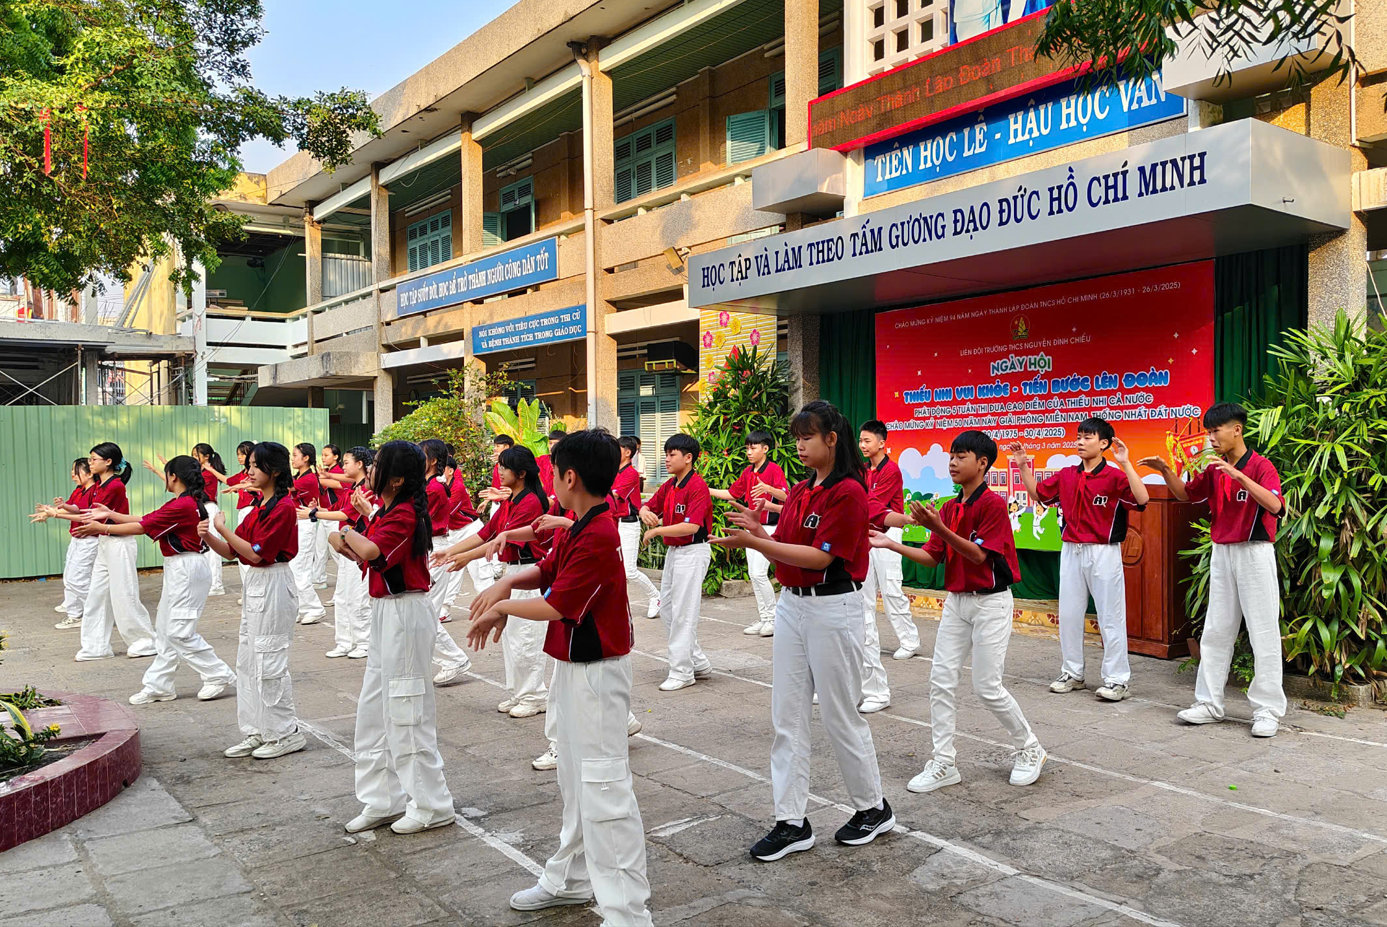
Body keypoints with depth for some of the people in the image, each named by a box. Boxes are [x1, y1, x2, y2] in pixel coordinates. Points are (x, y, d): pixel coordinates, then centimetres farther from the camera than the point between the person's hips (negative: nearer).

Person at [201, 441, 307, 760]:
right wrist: (208, 536, -6)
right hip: (255, 584, 10)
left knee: (270, 661, -4)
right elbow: (232, 551, 11)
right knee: (247, 661, 13)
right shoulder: (259, 507, 13)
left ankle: (286, 734, 7)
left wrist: (222, 529, -13)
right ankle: (258, 733, 22)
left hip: (274, 586, -10)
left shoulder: (284, 507, -15)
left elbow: (256, 552, -20)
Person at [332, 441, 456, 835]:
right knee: (374, 709, 16)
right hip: (386, 612, 11)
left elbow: (370, 551, -33)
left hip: (405, 614, -11)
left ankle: (432, 806, 11)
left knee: (406, 712, -2)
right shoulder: (387, 512, 12)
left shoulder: (403, 516, -19)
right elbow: (371, 559, 8)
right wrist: (347, 543, -11)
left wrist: (348, 533, -14)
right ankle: (384, 801, 27)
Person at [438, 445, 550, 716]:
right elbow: (486, 533, 10)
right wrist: (449, 551, 3)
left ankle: (536, 697, 9)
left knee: (526, 637, -3)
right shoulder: (508, 502, 12)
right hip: (509, 570, 10)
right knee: (508, 636, 14)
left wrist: (467, 557, -23)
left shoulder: (530, 503, -18)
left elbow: (506, 539, -23)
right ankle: (517, 693, 25)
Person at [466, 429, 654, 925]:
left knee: (603, 789, -7)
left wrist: (503, 606, -7)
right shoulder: (577, 529, 7)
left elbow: (555, 606, -23)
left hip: (596, 674, -11)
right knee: (575, 781, 22)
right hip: (574, 667, 11)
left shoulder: (597, 536, -24)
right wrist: (506, 584, -6)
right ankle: (572, 880, 39)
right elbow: (547, 570, 14)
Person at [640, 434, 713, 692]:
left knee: (683, 613, -4)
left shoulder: (697, 486, -17)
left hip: (692, 553, -10)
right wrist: (646, 514, -9)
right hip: (673, 551, 10)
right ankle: (699, 664, 24)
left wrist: (657, 531, -19)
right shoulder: (669, 485, 10)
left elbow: (692, 526, -26)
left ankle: (682, 672, 7)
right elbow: (647, 507, 16)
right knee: (666, 610, 14)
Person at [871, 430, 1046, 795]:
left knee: (988, 687, -3)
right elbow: (932, 557, 7)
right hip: (956, 601, 7)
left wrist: (939, 528, -30)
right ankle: (943, 764, 11)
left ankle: (1029, 748, 22)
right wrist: (891, 544, -5)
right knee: (941, 681, 3)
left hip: (990, 603, -7)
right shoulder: (949, 508, 9)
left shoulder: (993, 503, -14)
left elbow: (979, 555, -20)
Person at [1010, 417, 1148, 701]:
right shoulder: (1066, 476, 7)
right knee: (1068, 614, 12)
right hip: (1071, 551, 6)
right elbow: (1036, 493, 17)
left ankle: (1117, 679, 9)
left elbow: (1142, 499, -25)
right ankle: (1072, 673, 25)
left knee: (1110, 617, 1)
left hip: (1103, 553, -6)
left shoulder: (1114, 476, -10)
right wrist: (1024, 466, 6)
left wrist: (1125, 464, -29)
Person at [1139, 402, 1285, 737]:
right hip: (1221, 554, 7)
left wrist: (1239, 475, -37)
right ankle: (1210, 703, 18)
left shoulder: (1261, 466, -13)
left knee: (1264, 634, 0)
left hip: (1255, 555, -7)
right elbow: (1186, 494, 20)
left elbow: (1275, 505, -28)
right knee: (1215, 632, 10)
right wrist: (1164, 471, 4)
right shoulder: (1214, 471, 7)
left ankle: (1268, 711, 7)